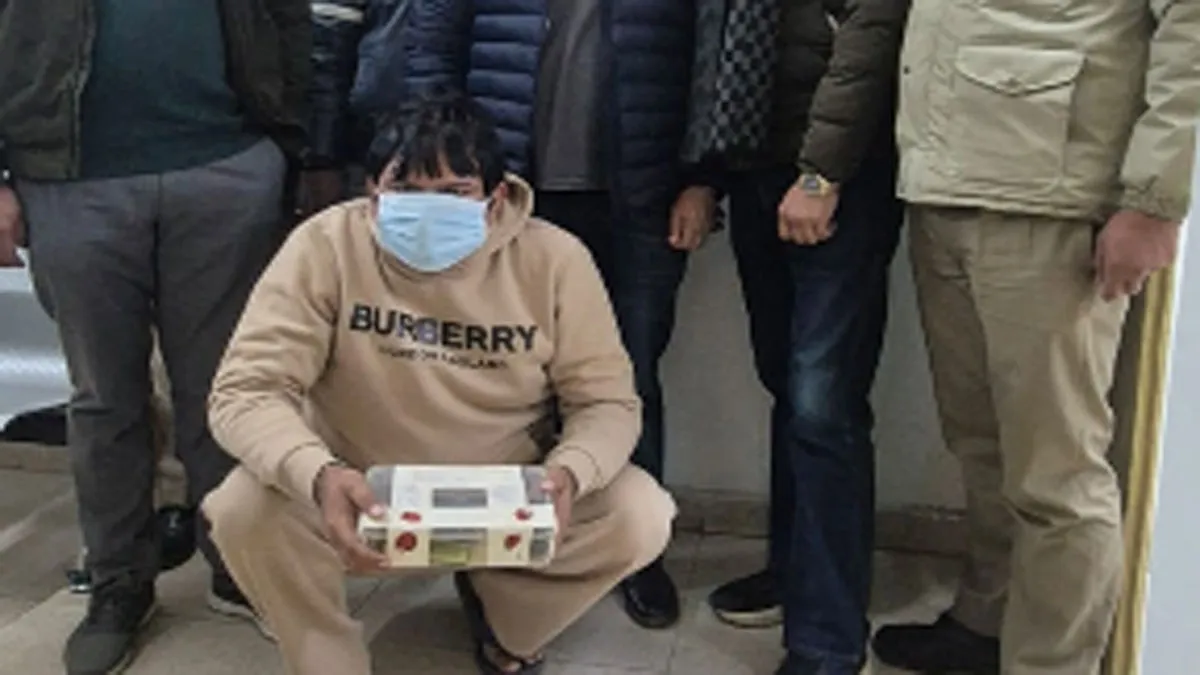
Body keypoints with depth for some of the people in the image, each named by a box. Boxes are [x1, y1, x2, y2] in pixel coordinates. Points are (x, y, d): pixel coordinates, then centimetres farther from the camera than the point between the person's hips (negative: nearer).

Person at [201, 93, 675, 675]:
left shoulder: (553, 258, -14)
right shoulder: (326, 246, -18)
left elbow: (607, 401, -9)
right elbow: (245, 391, -22)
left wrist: (568, 474, -33)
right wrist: (320, 475, -43)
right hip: (362, 490, -1)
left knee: (641, 517, -22)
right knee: (244, 513, -29)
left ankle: (505, 623, 10)